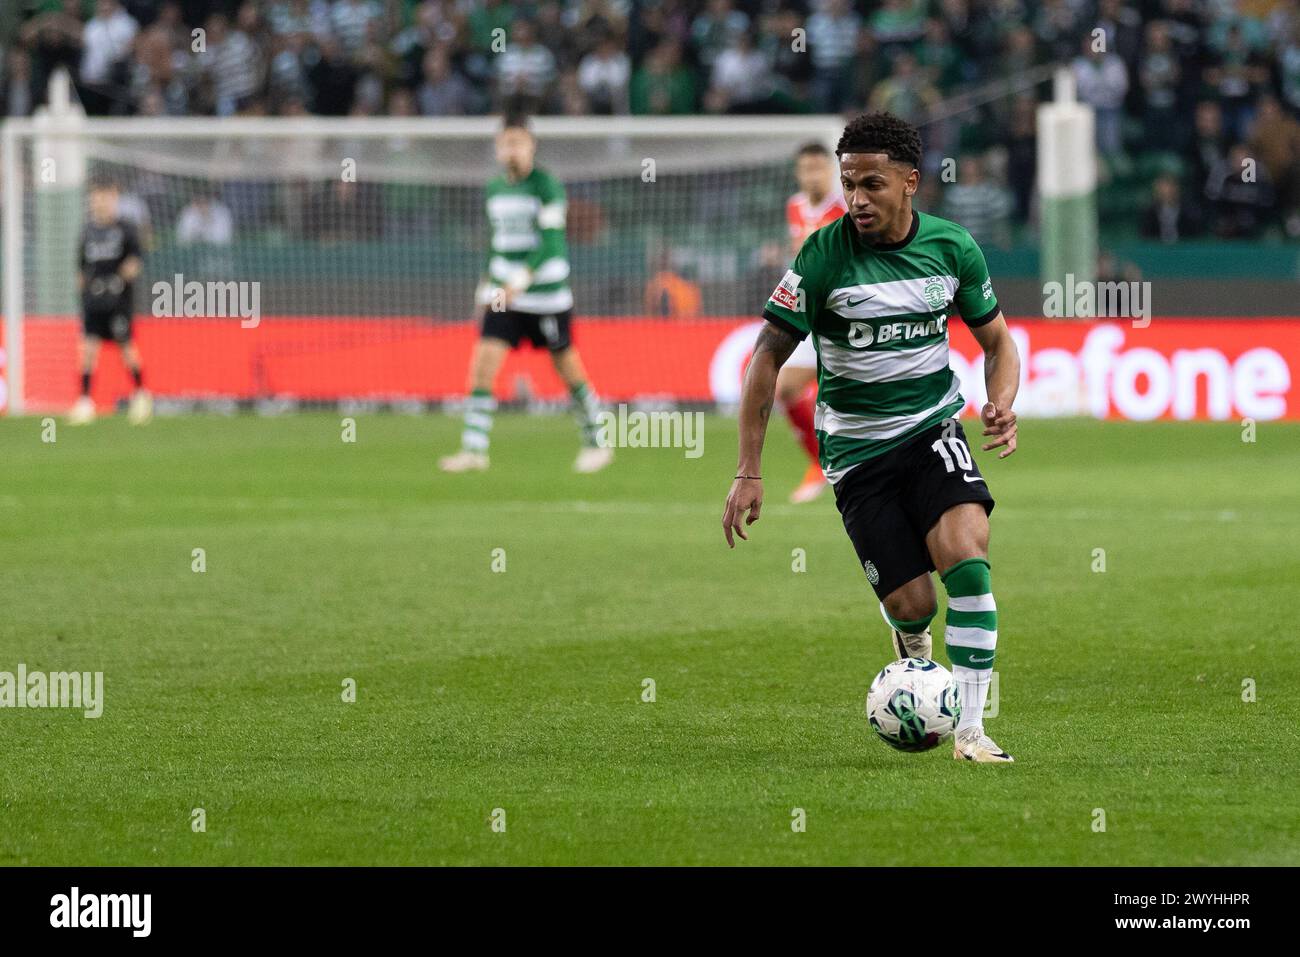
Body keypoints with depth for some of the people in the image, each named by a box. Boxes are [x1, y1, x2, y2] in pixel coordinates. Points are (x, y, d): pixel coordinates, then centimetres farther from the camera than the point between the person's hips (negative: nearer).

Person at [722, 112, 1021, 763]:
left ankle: (970, 731, -18)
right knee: (912, 604, -7)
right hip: (856, 450, -1)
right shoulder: (824, 256, -13)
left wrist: (1002, 405, -12)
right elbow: (769, 355, -7)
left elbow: (997, 342, 10)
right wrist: (749, 472, -10)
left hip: (934, 429, 1)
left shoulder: (952, 247, -4)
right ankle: (912, 645, 34)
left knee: (967, 558, -24)